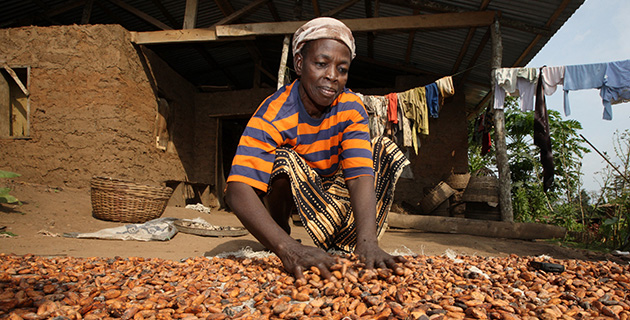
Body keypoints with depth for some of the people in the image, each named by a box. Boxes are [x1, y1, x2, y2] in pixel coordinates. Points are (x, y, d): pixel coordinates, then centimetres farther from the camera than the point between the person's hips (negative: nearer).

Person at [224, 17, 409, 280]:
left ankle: (341, 244, -12)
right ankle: (284, 234, -9)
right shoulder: (274, 115, -32)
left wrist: (367, 242, -53)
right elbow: (237, 190, -44)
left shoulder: (352, 109, -20)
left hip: (329, 185, 4)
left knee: (387, 150, -15)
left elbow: (360, 175, -34)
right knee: (285, 160, -36)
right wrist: (287, 248, -61)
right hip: (284, 188, -3)